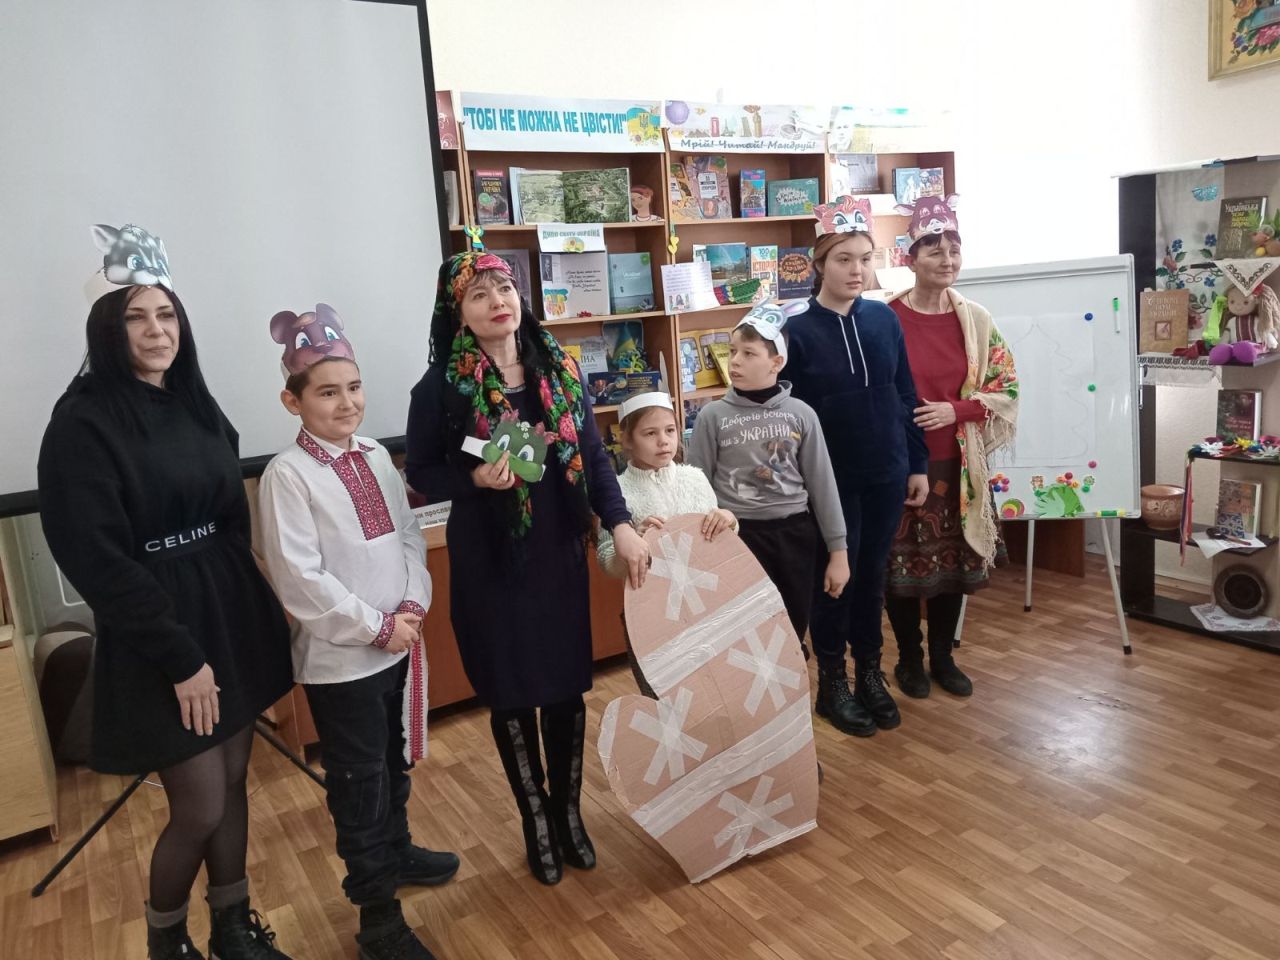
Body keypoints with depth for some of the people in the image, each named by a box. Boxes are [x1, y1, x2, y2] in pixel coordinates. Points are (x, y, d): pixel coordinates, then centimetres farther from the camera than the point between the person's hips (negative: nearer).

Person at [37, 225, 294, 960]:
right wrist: (178, 655, -17)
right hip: (159, 640, -6)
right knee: (199, 807, 2)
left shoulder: (195, 405, 7)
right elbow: (95, 558, -18)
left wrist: (248, 611, 5)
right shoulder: (84, 422, -13)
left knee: (234, 782, 15)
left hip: (232, 616, 6)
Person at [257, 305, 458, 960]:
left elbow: (409, 536, 8)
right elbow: (299, 577, -18)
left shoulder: (376, 457, 5)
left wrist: (414, 604, -7)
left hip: (399, 643, 6)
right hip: (340, 656, -6)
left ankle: (395, 851, 46)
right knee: (357, 782, 7)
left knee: (395, 763, 23)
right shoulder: (287, 474, -15)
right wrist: (376, 627, -16)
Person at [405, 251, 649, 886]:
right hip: (490, 560, -3)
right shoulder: (442, 386, -9)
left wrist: (620, 525, -10)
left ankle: (569, 813, 34)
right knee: (512, 693, 9)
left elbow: (593, 454, 2)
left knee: (568, 683, 12)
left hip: (560, 551, 3)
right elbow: (420, 473, -2)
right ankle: (536, 822, 31)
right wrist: (476, 480, -21)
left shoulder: (558, 369, 0)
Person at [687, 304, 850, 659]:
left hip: (795, 533, 2)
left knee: (794, 632, 13)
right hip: (740, 536, -2)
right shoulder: (713, 416, -5)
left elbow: (822, 484, 3)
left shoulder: (801, 414, -1)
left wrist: (838, 550, 3)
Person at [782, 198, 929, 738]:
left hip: (885, 475, 4)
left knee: (872, 575, 13)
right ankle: (832, 685, 23)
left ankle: (870, 674, 30)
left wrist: (917, 465, 7)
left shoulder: (884, 320, 3)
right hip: (830, 480, -3)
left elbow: (905, 397, 8)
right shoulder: (798, 331, -9)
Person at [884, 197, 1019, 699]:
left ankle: (943, 656, 31)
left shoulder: (976, 320, 2)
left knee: (952, 562, 13)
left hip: (957, 464, 4)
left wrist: (956, 410, -11)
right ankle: (909, 658, 26)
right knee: (902, 563, 6)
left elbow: (1005, 388, 4)